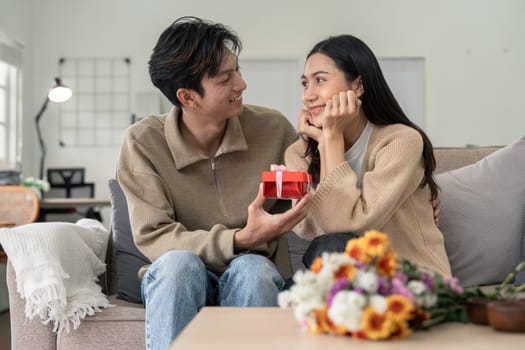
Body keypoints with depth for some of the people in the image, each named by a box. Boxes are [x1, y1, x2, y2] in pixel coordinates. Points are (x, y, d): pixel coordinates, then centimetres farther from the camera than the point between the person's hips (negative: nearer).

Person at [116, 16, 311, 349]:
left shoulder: (272, 128, -8)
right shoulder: (143, 143, -12)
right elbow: (153, 237, -17)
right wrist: (241, 240, -29)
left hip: (254, 281, 1)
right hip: (177, 282, 0)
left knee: (252, 268, -33)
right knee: (178, 263, -33)